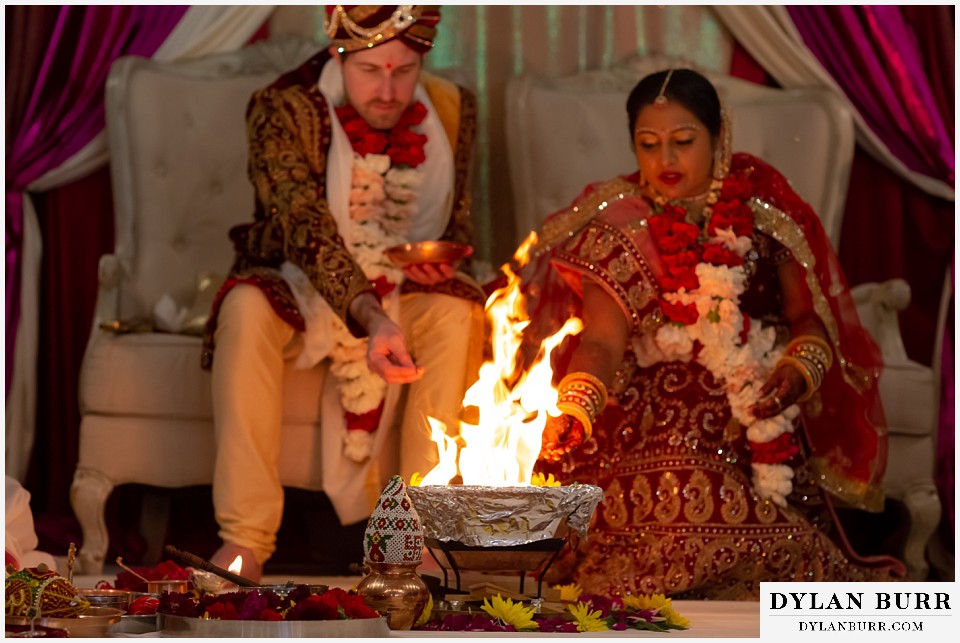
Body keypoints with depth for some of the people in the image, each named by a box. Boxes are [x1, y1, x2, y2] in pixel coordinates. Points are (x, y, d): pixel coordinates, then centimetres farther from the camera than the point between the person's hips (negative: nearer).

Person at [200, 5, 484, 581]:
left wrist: (442, 260, -17)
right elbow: (306, 228, -34)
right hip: (301, 293, -2)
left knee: (459, 311, -30)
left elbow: (459, 221, 9)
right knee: (247, 307, -35)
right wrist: (371, 317, -50)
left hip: (404, 297, 3)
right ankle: (246, 535, -34)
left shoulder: (452, 110, -6)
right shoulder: (282, 110, -20)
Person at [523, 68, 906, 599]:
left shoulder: (761, 205, 6)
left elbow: (807, 315, 13)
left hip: (759, 416, 1)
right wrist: (570, 413, -30)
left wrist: (797, 371, -9)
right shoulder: (619, 224, 2)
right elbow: (601, 342, -10)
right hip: (657, 424, -1)